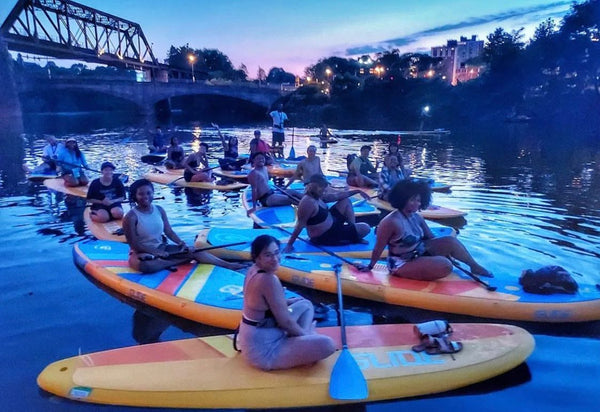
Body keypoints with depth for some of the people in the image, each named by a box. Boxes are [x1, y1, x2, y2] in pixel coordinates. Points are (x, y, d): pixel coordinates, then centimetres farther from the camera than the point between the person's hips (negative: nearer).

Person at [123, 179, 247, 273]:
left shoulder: (159, 210, 1)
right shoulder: (131, 217, -15)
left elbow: (169, 231, 1)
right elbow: (134, 244, -17)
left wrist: (182, 245, -14)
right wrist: (157, 253, -24)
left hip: (161, 248, 5)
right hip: (141, 253, -5)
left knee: (193, 251, -9)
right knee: (144, 265, -42)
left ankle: (227, 265, -10)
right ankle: (177, 261, -23)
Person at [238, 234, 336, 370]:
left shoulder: (254, 269, 2)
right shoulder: (269, 280, -27)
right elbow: (285, 322, -20)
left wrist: (288, 301, 14)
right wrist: (306, 334, -5)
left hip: (256, 338, 10)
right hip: (263, 350, -10)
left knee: (306, 305, 22)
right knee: (327, 344, -22)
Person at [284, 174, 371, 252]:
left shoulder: (318, 196, 1)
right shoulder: (308, 202, -30)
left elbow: (338, 195, 13)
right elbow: (300, 225, -29)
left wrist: (358, 191, 14)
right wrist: (289, 244, -27)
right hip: (324, 237, -10)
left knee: (346, 201, 19)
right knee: (366, 228, -12)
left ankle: (354, 231, 16)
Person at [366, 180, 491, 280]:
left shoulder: (417, 217, 3)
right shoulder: (391, 222, -24)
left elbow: (431, 238, 10)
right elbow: (378, 249, -17)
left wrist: (446, 253, 6)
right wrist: (370, 267, -10)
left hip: (420, 253, 9)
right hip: (402, 265, -9)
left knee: (451, 241, -2)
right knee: (445, 266, -24)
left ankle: (475, 267, 10)